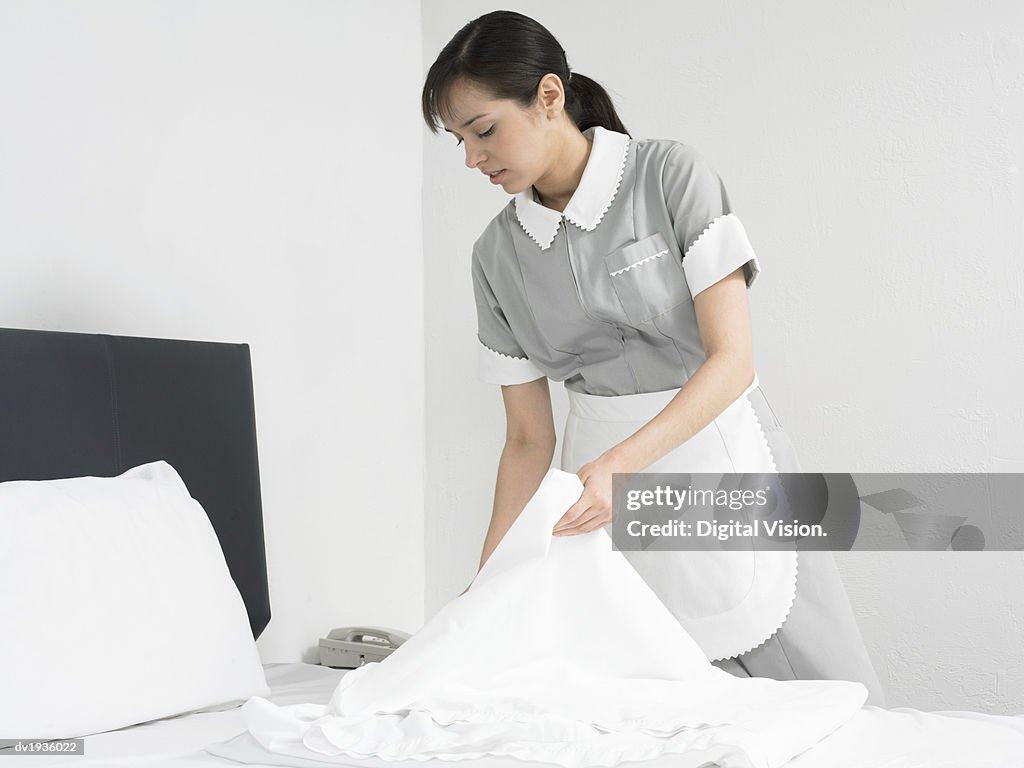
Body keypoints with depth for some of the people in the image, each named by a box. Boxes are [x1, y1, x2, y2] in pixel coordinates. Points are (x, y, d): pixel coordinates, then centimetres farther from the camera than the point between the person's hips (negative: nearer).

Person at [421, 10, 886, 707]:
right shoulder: (499, 253, 2)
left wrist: (618, 463, -28)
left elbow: (733, 359, -16)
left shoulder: (670, 173, -10)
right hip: (606, 485, 3)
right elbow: (529, 438, 4)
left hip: (723, 462, -2)